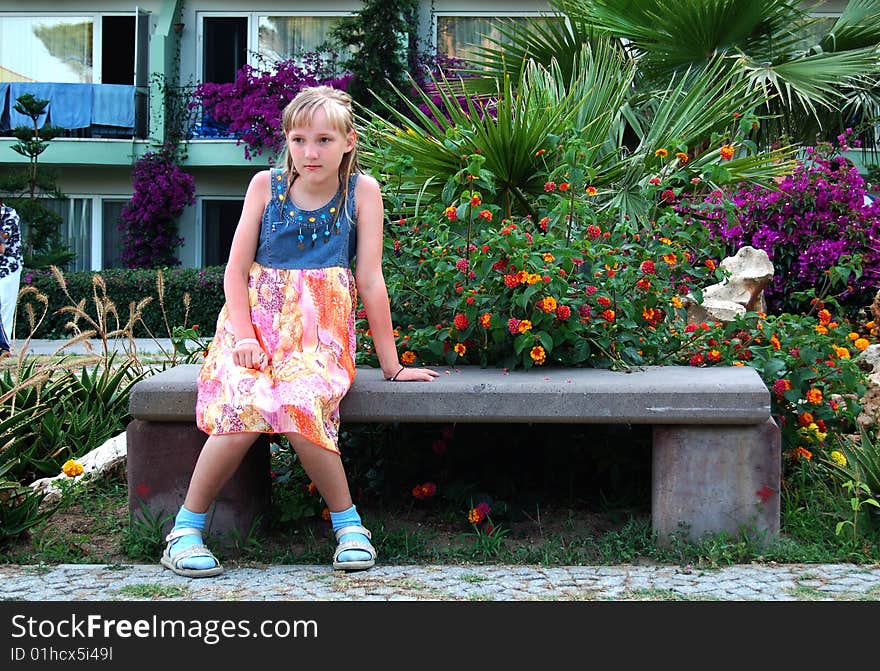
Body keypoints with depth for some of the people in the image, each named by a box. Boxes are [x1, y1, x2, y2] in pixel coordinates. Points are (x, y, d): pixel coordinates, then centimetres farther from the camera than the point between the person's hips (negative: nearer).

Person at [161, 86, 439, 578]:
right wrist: (244, 336, -10)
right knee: (245, 407, -29)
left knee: (301, 407, -33)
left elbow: (370, 280, 1)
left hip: (321, 333, -1)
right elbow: (236, 269, 4)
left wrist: (392, 366, 1)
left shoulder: (362, 191, 0)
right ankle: (187, 528, -13)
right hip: (256, 323, 1)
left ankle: (348, 523, -12)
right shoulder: (267, 185, 3)